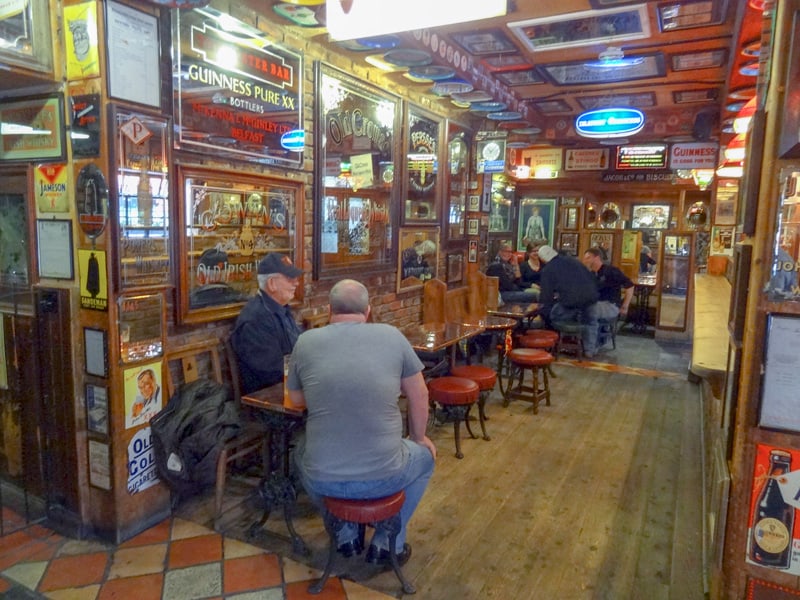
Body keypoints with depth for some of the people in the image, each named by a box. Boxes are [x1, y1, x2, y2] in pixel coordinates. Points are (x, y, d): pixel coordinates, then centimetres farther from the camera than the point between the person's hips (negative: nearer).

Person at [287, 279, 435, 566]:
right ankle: (389, 542, 30)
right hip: (384, 477, -1)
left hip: (323, 479, 1)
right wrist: (418, 437, 23)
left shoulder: (306, 341, -2)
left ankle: (346, 534, 38)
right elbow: (419, 396, 6)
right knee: (425, 456, 32)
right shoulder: (392, 336, -4)